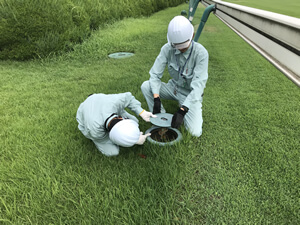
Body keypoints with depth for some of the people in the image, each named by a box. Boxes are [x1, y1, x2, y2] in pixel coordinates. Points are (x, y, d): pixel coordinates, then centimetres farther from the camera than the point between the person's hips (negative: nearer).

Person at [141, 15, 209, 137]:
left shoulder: (201, 53, -25)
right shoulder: (167, 49, -15)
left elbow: (198, 85, -30)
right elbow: (155, 74, -14)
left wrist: (182, 110, -38)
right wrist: (156, 98, -29)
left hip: (191, 94, -3)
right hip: (173, 88, 3)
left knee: (195, 132, -20)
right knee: (145, 86, -21)